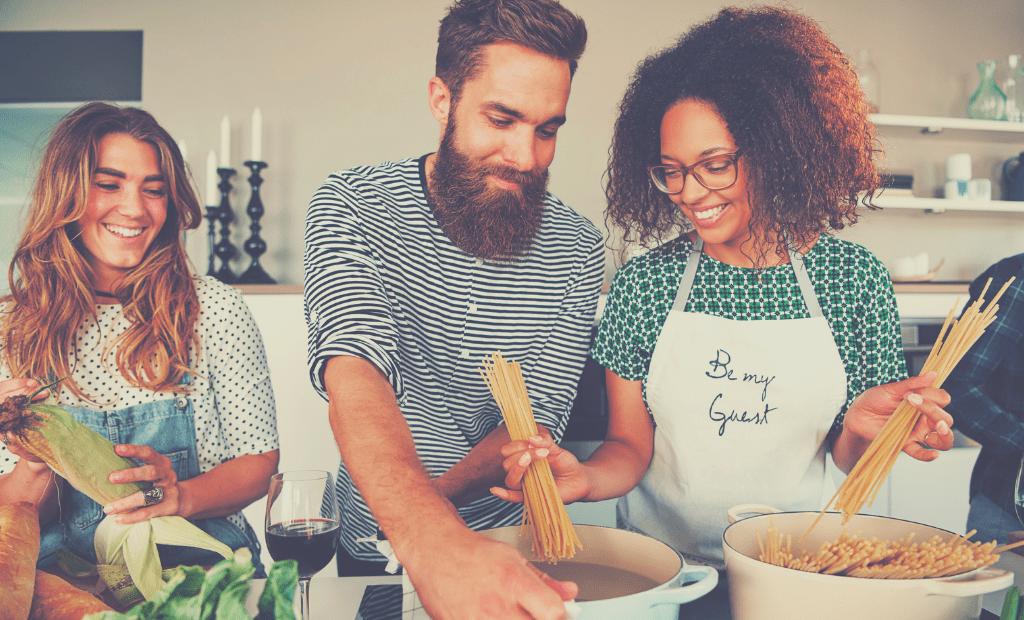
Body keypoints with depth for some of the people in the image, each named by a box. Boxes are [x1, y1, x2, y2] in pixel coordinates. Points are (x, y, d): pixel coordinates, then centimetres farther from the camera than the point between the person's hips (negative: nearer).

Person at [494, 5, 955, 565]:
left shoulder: (854, 278, -2)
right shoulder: (643, 283, -3)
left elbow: (846, 457, 5)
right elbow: (630, 447, 0)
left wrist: (859, 430, -16)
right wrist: (585, 478, -19)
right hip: (660, 565, -1)